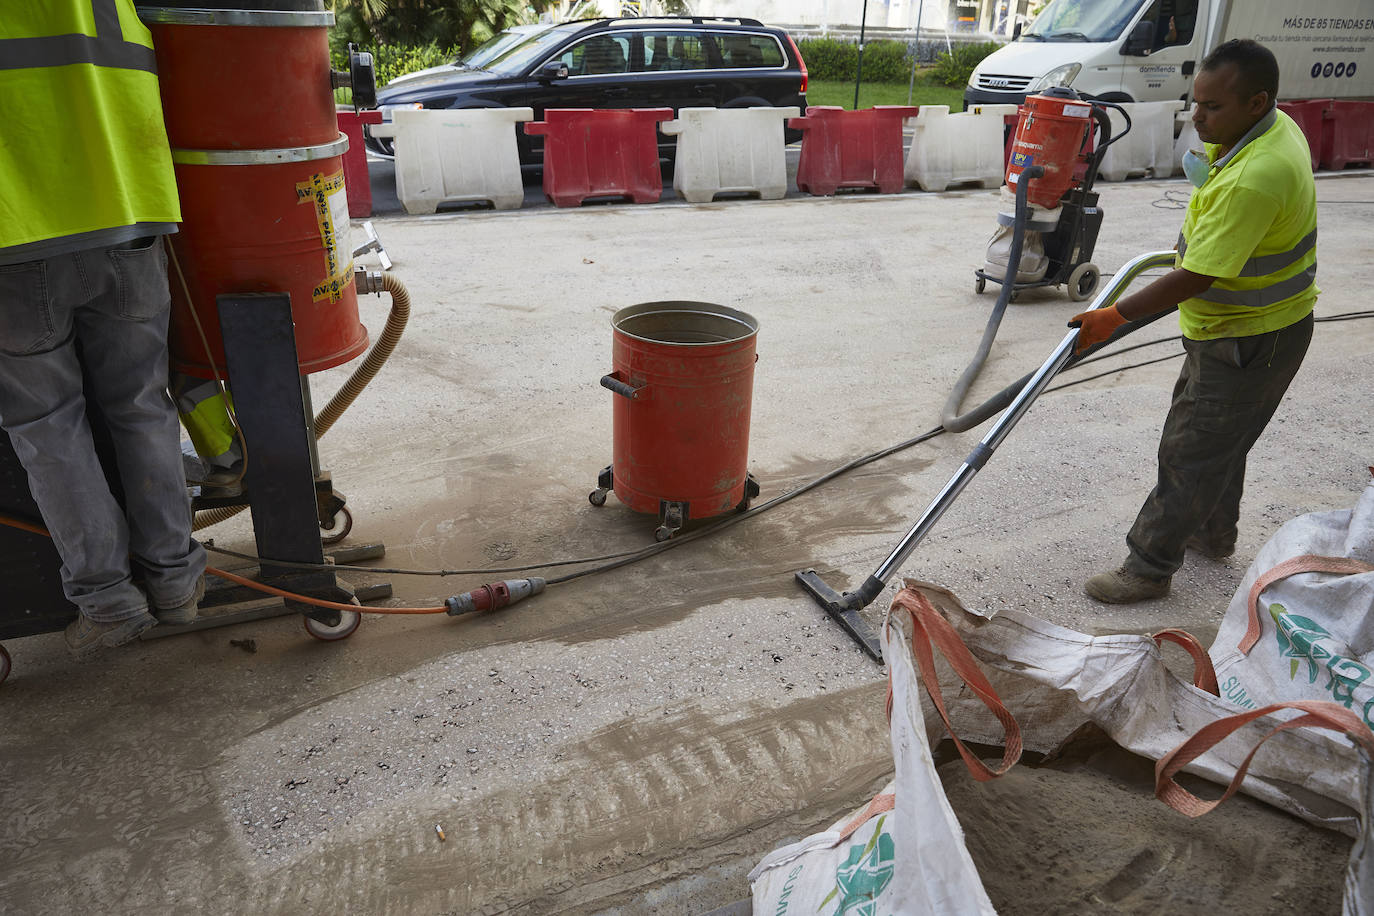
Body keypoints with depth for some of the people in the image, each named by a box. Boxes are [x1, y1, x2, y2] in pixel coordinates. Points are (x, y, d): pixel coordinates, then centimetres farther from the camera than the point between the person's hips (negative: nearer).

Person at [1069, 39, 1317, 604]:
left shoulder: (1253, 179, -33)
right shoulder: (1273, 126, 0)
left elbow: (1197, 278, -32)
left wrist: (1114, 317, -25)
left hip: (1248, 341, -11)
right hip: (1240, 327, 11)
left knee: (1190, 453, -3)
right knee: (1218, 439, 24)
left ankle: (1149, 567, 8)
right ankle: (1213, 534, 42)